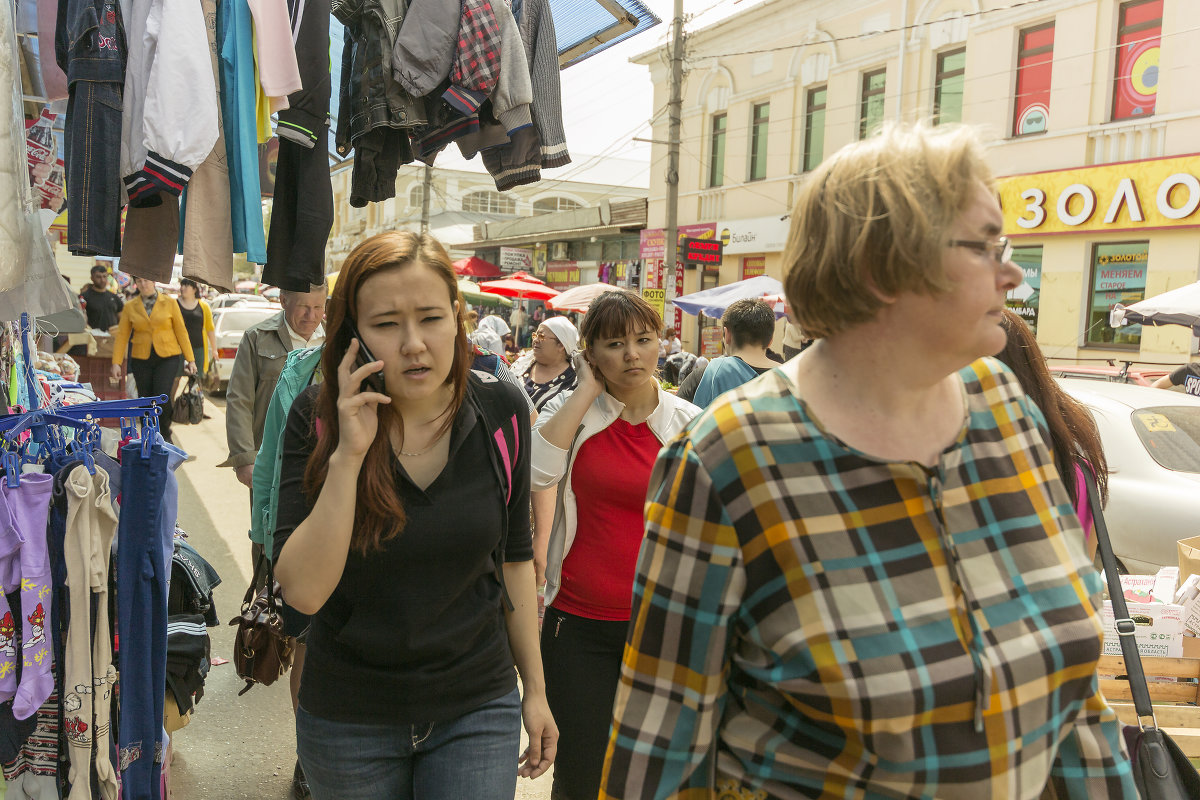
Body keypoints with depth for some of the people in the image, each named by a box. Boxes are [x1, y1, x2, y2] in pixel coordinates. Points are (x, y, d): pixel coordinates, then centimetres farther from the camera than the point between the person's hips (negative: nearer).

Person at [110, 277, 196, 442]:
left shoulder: (169, 303, 3)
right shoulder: (130, 307, 6)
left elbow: (181, 331, 3)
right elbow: (121, 335, 4)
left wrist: (190, 359, 0)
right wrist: (116, 363, -4)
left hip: (168, 358, -2)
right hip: (141, 360, 2)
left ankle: (165, 435, 4)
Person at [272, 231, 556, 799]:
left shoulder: (501, 410, -9)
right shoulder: (319, 417, -13)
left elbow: (513, 555, 3)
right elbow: (303, 592, -20)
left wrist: (535, 687, 7)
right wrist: (349, 454, -28)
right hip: (348, 721, 0)